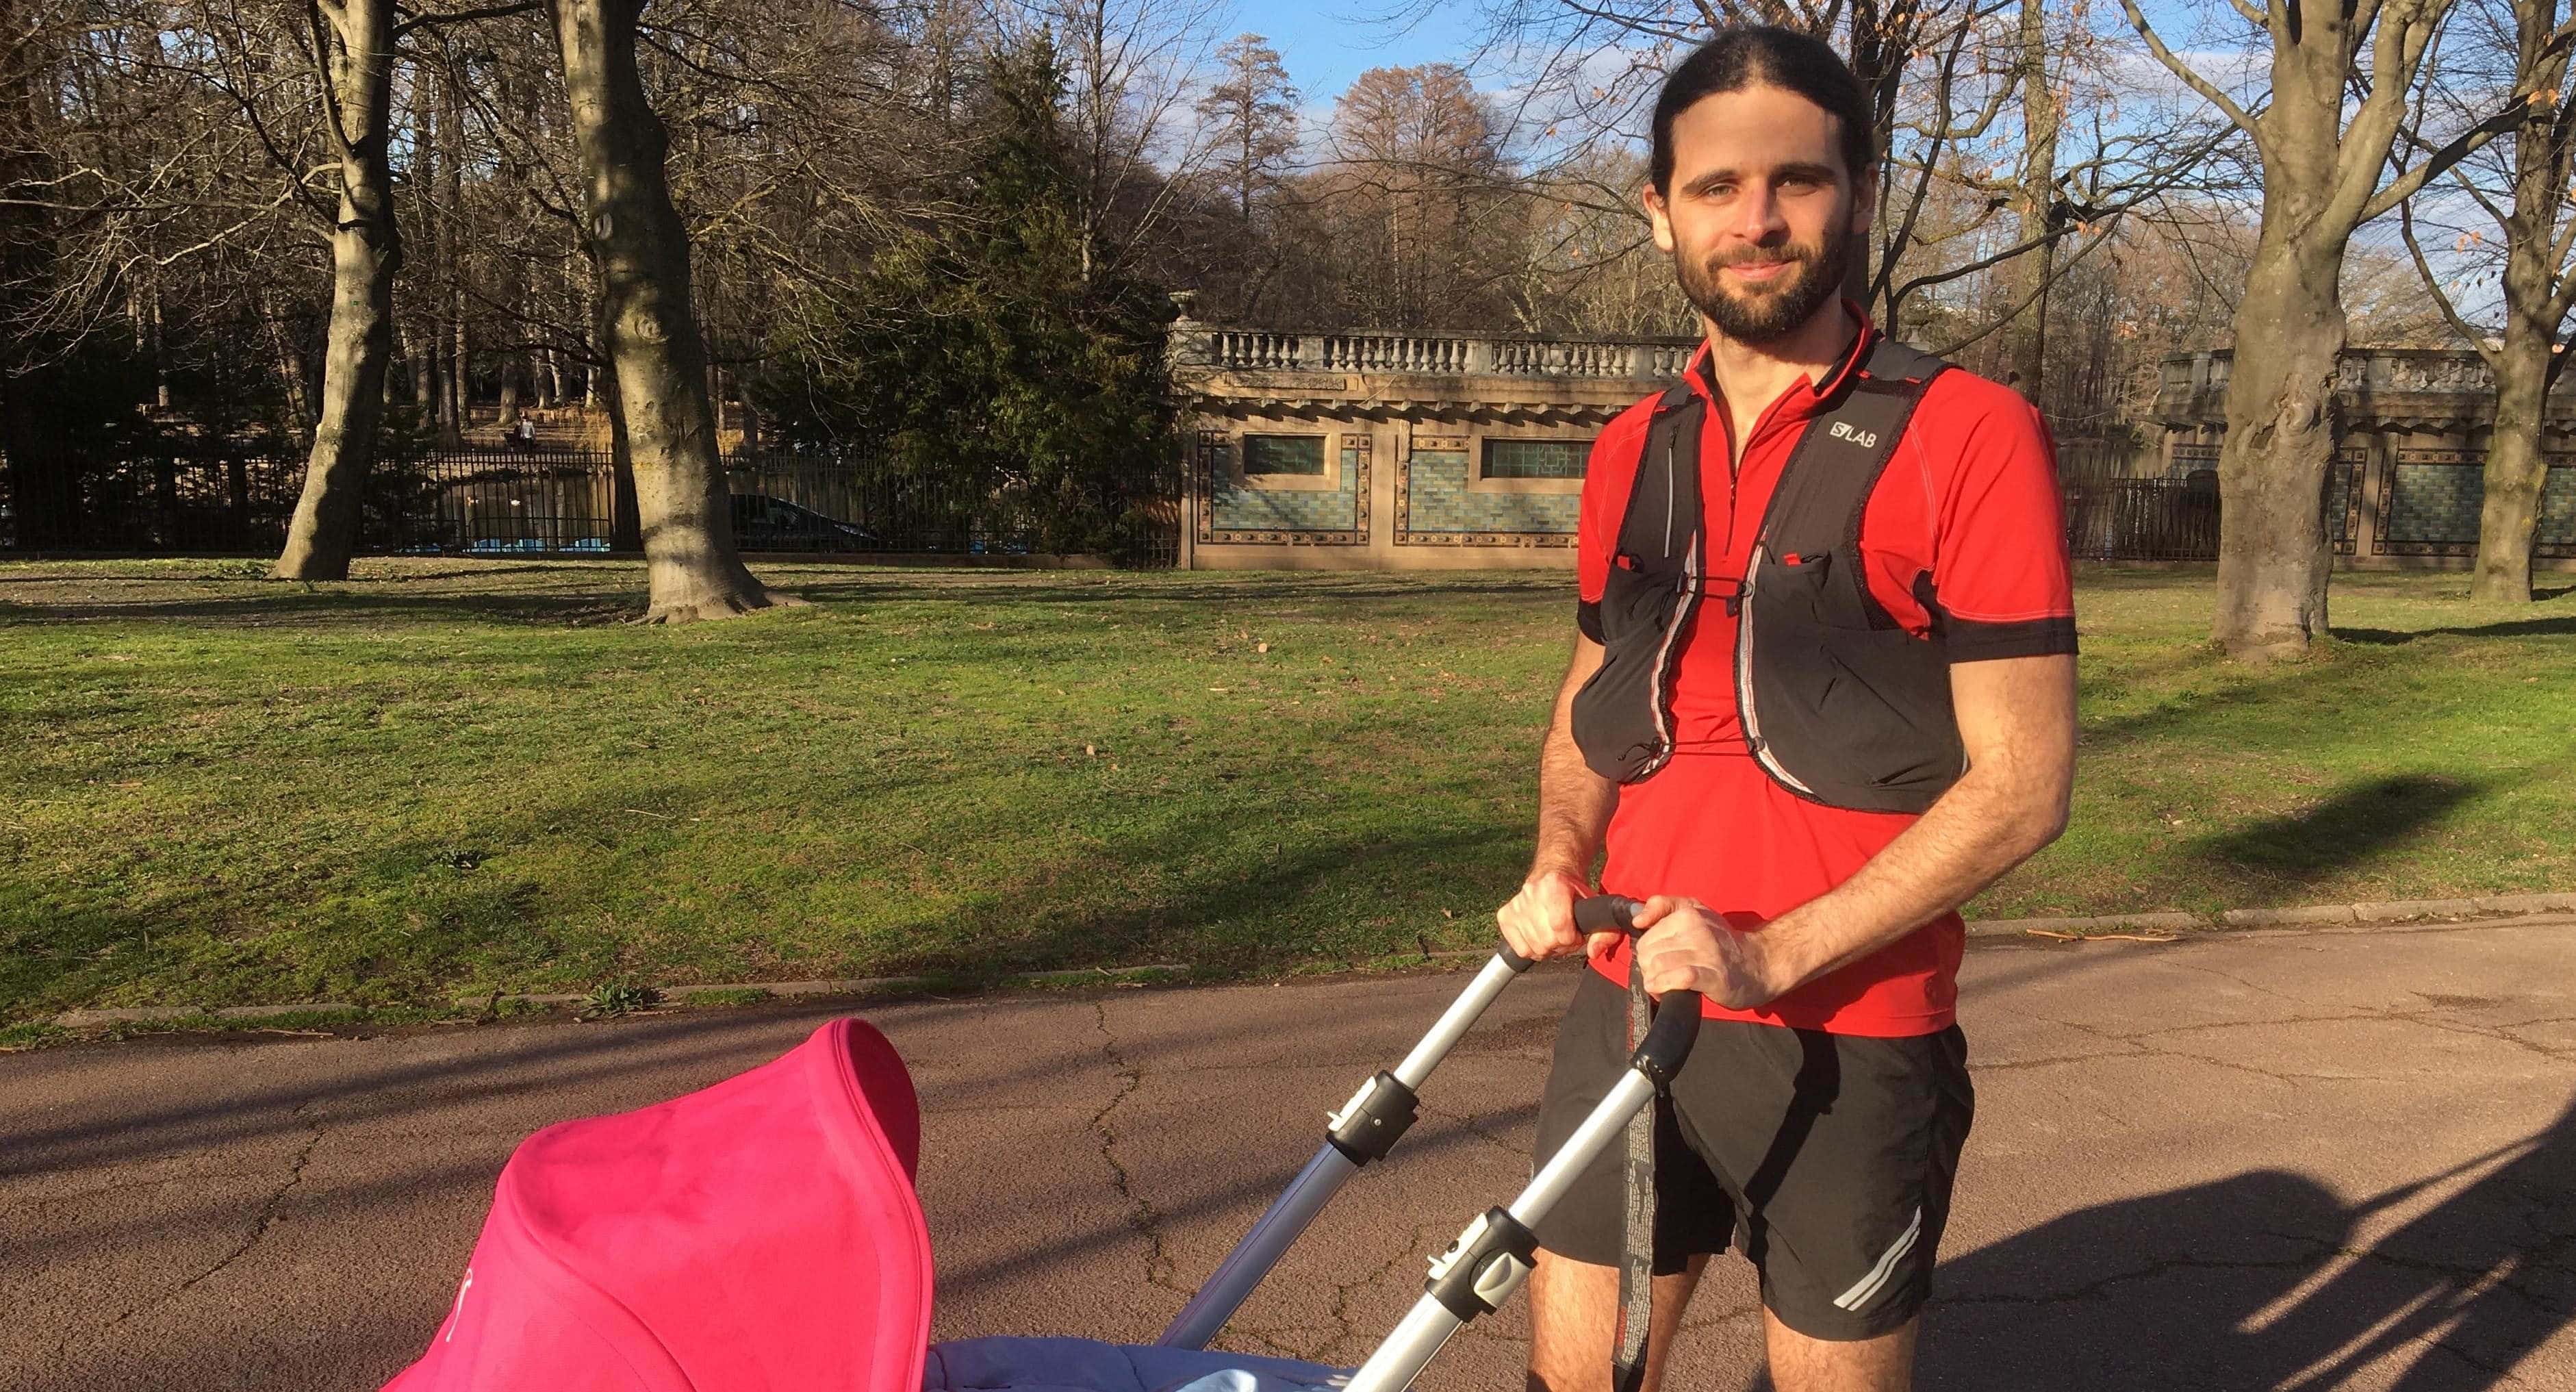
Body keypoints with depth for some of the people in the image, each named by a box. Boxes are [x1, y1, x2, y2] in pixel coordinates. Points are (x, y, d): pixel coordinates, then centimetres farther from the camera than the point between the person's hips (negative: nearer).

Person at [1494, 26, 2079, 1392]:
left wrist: (1769, 954, -20)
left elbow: (2022, 783, -12)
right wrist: (1559, 864, 0)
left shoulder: (1969, 436, -10)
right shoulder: (1632, 453, 7)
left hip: (1848, 1048, -4)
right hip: (1624, 1005, 5)